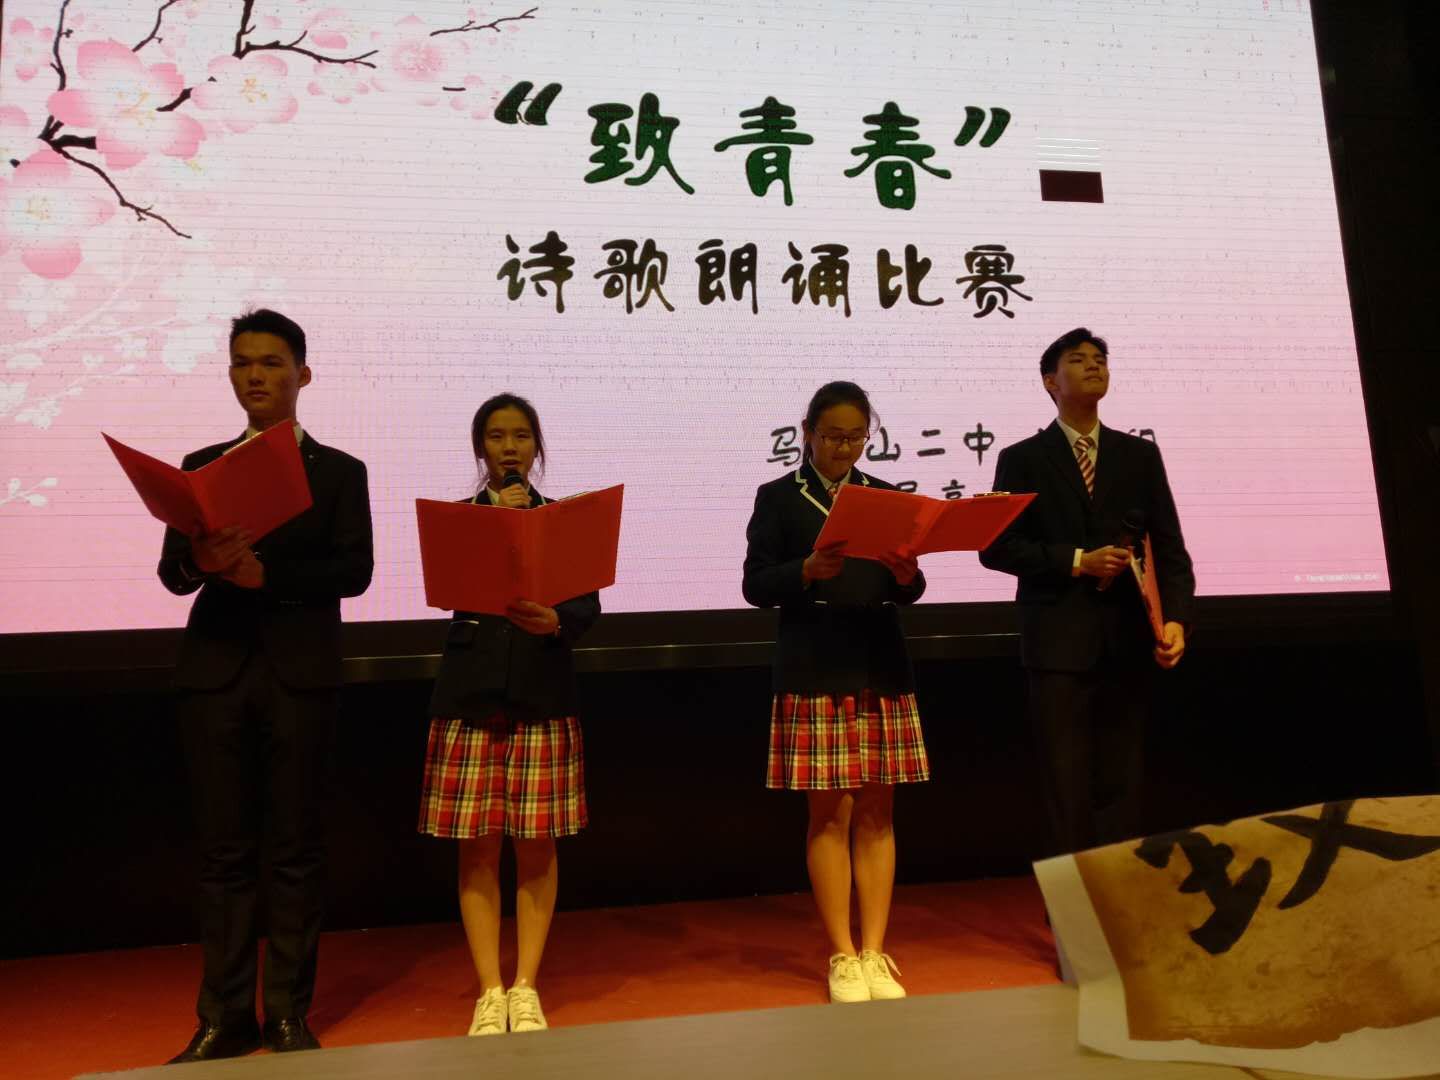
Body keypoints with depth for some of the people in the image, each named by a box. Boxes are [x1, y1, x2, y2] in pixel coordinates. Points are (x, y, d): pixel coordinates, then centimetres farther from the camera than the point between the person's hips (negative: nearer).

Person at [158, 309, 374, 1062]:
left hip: (299, 672, -2)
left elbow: (354, 571, -5)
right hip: (216, 670, 2)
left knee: (296, 849, 4)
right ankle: (225, 1016, 17)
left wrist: (264, 572, -18)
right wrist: (201, 559, -19)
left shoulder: (339, 471, 7)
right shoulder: (201, 467, 13)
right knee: (223, 850, 7)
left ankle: (289, 1014, 15)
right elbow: (171, 572, 4)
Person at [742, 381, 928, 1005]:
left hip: (882, 670, 4)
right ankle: (842, 957, 13)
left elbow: (907, 593, 10)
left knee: (877, 813, 6)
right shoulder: (778, 498, 4)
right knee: (831, 814, 0)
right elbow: (756, 585, -4)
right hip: (815, 675, -3)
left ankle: (874, 954, 16)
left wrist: (908, 575, -12)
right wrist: (807, 570, -21)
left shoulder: (885, 496, 13)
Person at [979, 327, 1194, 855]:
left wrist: (1175, 618, -9)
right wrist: (1076, 561, -13)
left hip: (1128, 642, 3)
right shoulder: (1022, 459, 4)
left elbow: (1169, 547, 6)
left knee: (1120, 785, 10)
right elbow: (996, 547, -3)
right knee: (1069, 786, 3)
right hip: (1060, 643, -2)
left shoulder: (1141, 455, 12)